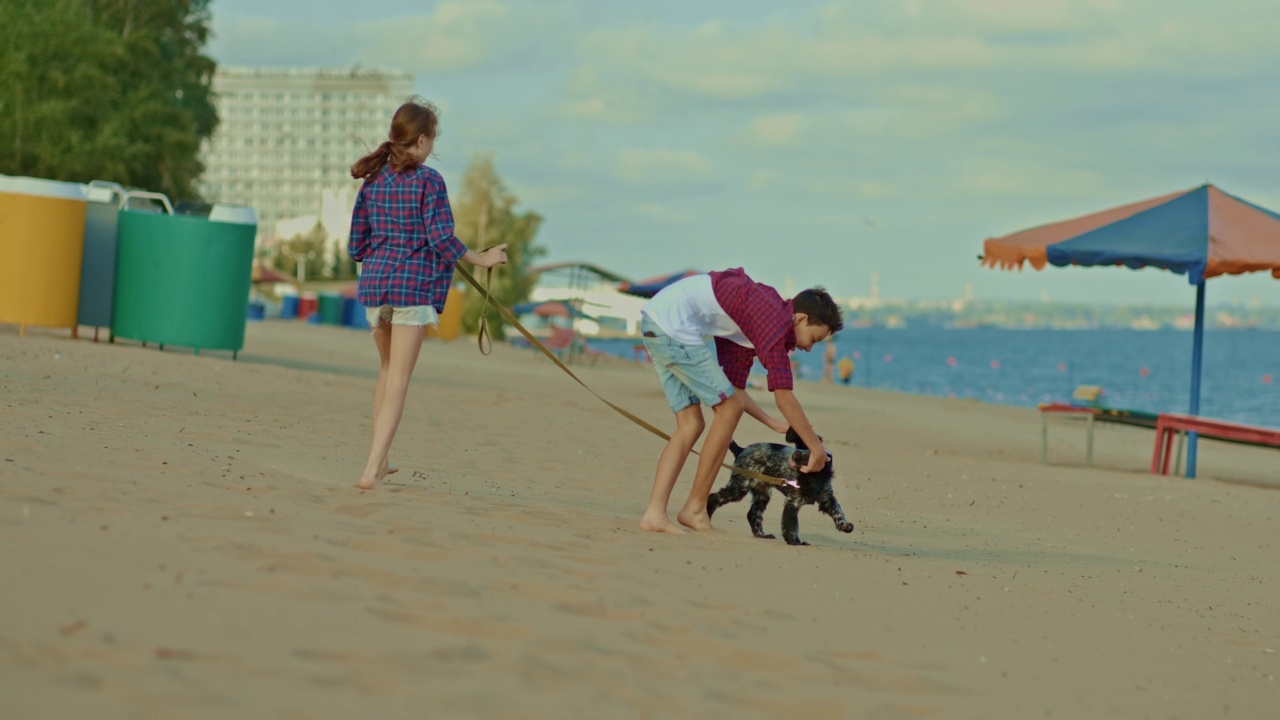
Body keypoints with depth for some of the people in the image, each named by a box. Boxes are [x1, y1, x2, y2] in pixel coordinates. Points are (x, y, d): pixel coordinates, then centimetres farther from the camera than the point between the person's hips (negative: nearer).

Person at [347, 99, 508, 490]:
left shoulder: (373, 180, 9)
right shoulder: (429, 181, -8)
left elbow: (357, 244, 12)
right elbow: (442, 239, -12)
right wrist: (483, 259, 2)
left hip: (374, 282, 6)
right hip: (414, 285, -6)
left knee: (388, 372, 22)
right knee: (399, 380, -6)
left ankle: (378, 462, 28)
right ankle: (371, 469, -16)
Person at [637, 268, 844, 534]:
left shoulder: (754, 322, 21)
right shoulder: (776, 321, -9)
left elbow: (734, 389, 25)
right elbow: (783, 396, -12)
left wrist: (776, 425, 20)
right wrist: (816, 447, -5)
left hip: (655, 320, 10)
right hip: (674, 325, -10)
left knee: (690, 424, 10)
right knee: (729, 409, -3)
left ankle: (654, 513, 0)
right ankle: (695, 509, 3)